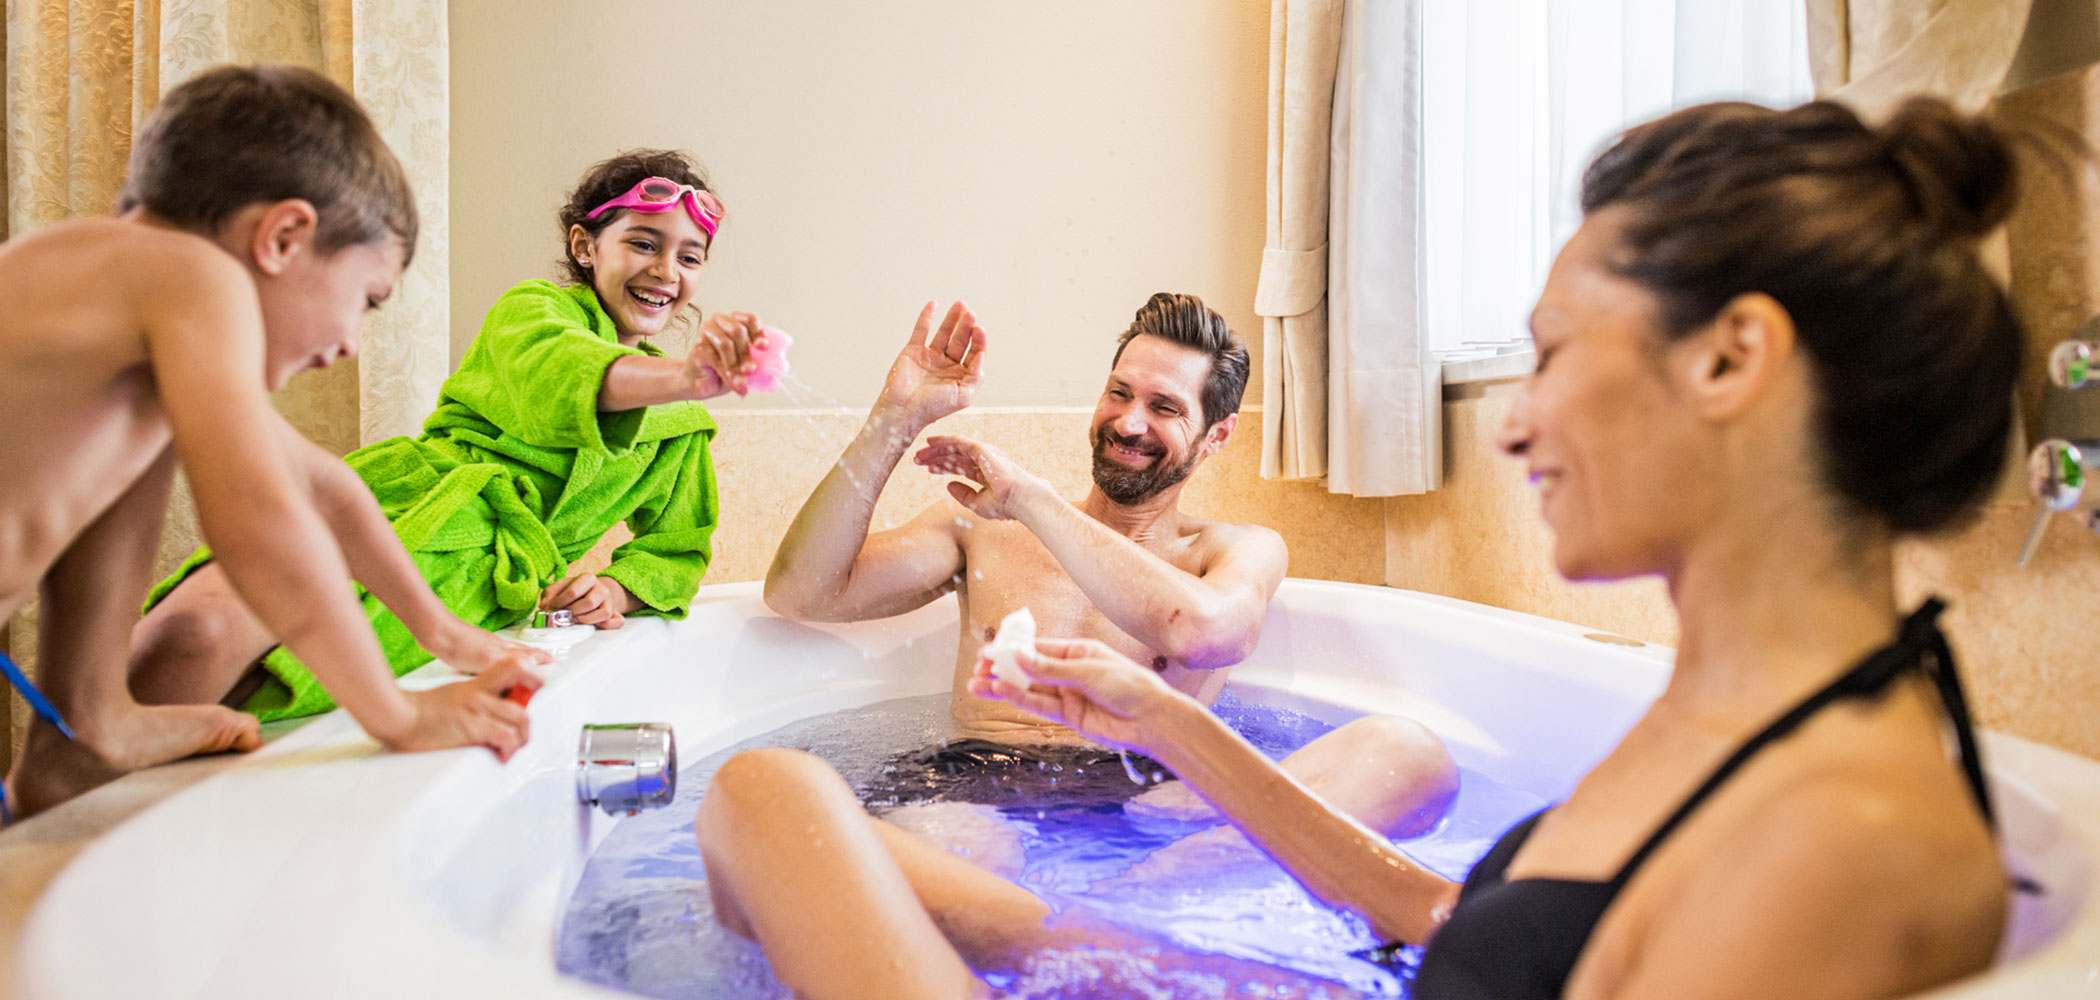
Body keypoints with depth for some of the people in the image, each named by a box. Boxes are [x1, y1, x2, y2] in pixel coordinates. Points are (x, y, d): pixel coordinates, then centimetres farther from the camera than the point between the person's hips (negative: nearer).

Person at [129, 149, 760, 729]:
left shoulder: (682, 425, 23)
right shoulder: (531, 305, 10)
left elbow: (678, 549, 27)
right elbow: (551, 372, -15)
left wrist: (617, 591, 1)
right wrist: (687, 379, -37)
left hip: (482, 594, 3)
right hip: (408, 507, -2)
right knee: (200, 630, -32)